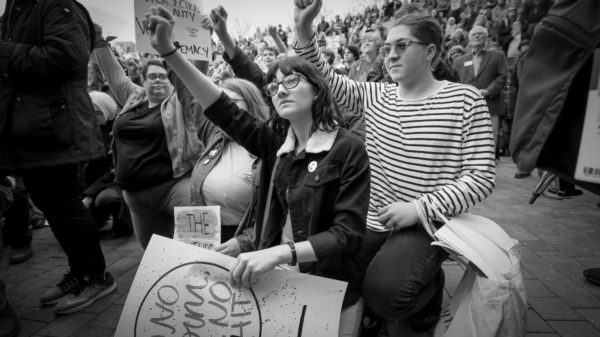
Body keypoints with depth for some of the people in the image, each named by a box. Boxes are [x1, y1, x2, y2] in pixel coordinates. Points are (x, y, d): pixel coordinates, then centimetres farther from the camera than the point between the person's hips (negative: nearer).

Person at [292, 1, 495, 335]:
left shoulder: (466, 100, -8)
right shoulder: (376, 96, 5)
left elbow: (481, 176, -11)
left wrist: (419, 208, -21)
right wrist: (304, 30, -16)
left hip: (427, 223, -5)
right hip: (375, 221, 5)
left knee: (383, 289, -26)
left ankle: (429, 288, 9)